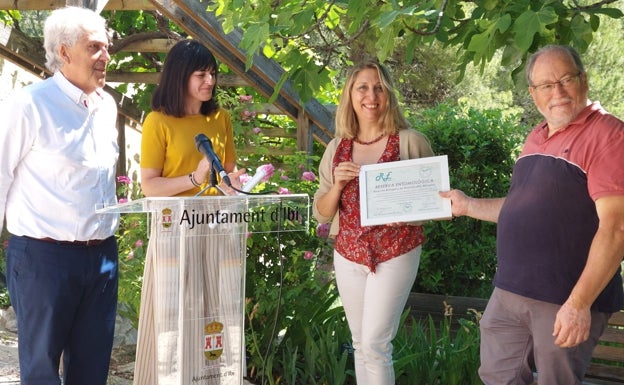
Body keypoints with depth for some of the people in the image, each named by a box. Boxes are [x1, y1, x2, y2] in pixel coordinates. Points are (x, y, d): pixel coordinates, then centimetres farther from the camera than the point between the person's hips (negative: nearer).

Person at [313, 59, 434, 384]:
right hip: (348, 255, 4)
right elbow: (321, 212, 6)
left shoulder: (410, 141, -7)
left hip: (395, 254, -4)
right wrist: (338, 184, -13)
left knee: (375, 344, -7)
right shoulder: (337, 148, 5)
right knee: (360, 344, 12)